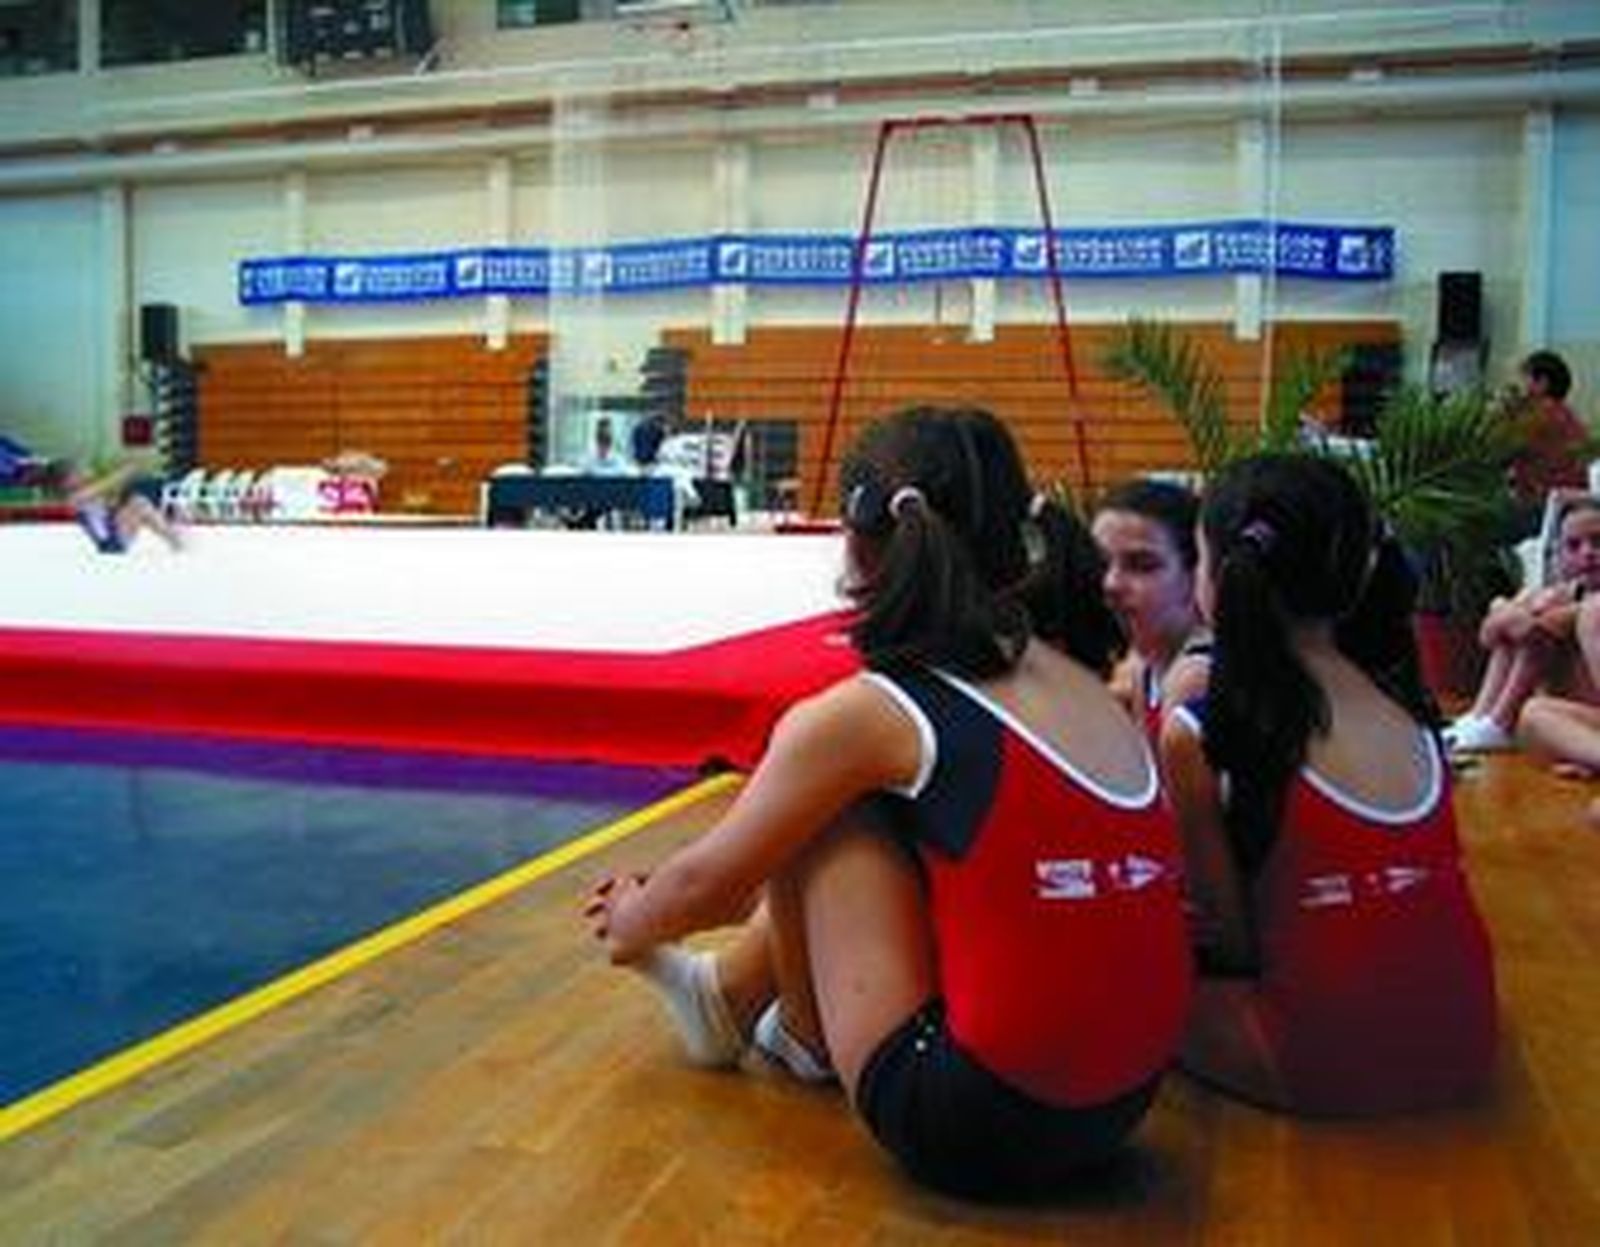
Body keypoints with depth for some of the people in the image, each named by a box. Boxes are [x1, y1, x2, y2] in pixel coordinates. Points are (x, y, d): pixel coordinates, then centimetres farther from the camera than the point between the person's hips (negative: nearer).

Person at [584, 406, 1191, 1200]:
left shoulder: (868, 715, -12)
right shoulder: (1079, 682, 9)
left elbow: (707, 878, 2)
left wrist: (631, 925, 29)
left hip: (976, 1128, -7)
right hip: (1118, 1107, 7)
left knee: (814, 814, 5)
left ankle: (803, 1037, 26)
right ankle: (726, 996, 38)